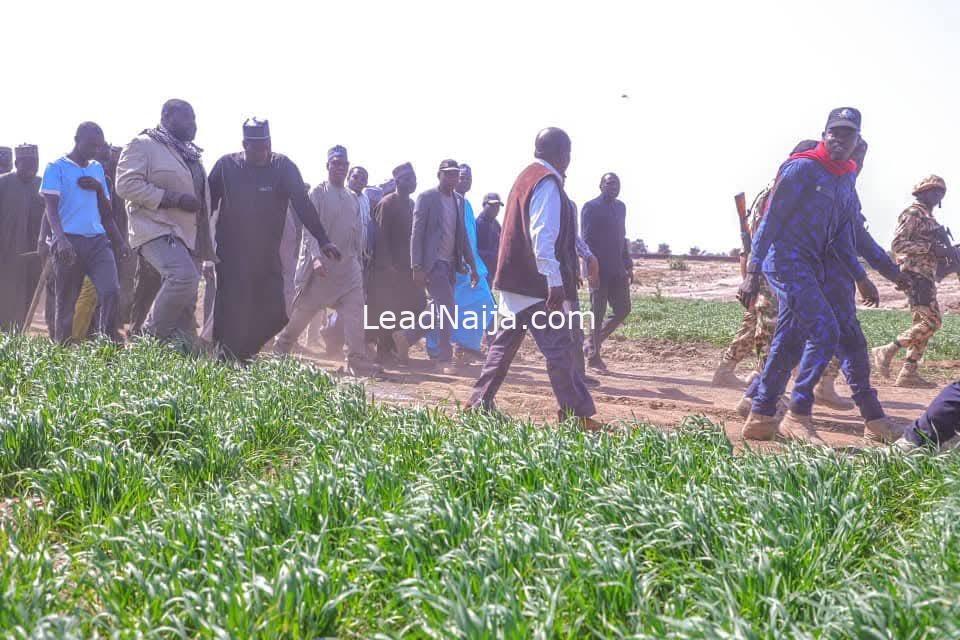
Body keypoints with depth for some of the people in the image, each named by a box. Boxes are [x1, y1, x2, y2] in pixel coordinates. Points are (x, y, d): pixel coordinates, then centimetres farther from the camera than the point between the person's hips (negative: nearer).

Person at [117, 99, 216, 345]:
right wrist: (173, 199, -20)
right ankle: (152, 335, -13)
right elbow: (127, 184, -16)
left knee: (186, 304, 6)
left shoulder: (190, 153, 22)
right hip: (158, 231, -8)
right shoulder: (143, 145, -4)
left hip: (189, 235, 8)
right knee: (184, 277, -30)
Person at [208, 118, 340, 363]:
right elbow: (207, 204, 2)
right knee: (233, 315, -5)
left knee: (274, 314, 1)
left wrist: (322, 240, -15)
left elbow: (303, 204, -8)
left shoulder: (283, 167, -2)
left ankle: (241, 354, 20)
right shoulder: (226, 165, -2)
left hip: (267, 257, 2)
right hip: (231, 256, -2)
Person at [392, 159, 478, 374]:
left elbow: (462, 236, 17)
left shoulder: (459, 200, 14)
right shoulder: (427, 198, -5)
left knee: (439, 314, 10)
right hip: (433, 263, -7)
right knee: (447, 309, -13)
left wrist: (472, 266, 12)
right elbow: (416, 234, -9)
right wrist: (417, 267, -16)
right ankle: (444, 358, -5)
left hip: (450, 264, 7)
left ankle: (405, 337, 28)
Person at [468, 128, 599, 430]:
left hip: (515, 280, 10)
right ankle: (576, 415, -1)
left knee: (506, 342, 14)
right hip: (537, 283, -10)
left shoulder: (527, 177, 19)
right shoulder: (547, 182, -13)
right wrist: (555, 281, -26)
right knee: (559, 347, -5)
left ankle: (480, 402, 17)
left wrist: (585, 255, 32)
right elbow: (543, 237, -23)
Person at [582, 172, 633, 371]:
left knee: (623, 310, 5)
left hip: (617, 270, 7)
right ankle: (593, 356, 9)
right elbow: (586, 240, -11)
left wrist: (628, 265, 15)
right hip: (599, 270, -7)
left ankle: (593, 342, 21)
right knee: (598, 314, -1)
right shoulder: (591, 207, -5)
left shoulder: (620, 207, 17)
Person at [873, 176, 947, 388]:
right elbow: (898, 244, -17)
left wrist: (943, 250, 11)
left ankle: (908, 372, 6)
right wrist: (930, 247, -20)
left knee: (923, 323, 6)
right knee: (932, 321, -17)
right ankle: (887, 351, -12)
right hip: (915, 274, -10)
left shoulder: (928, 216, 22)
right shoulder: (913, 213, -7)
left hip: (926, 275, 10)